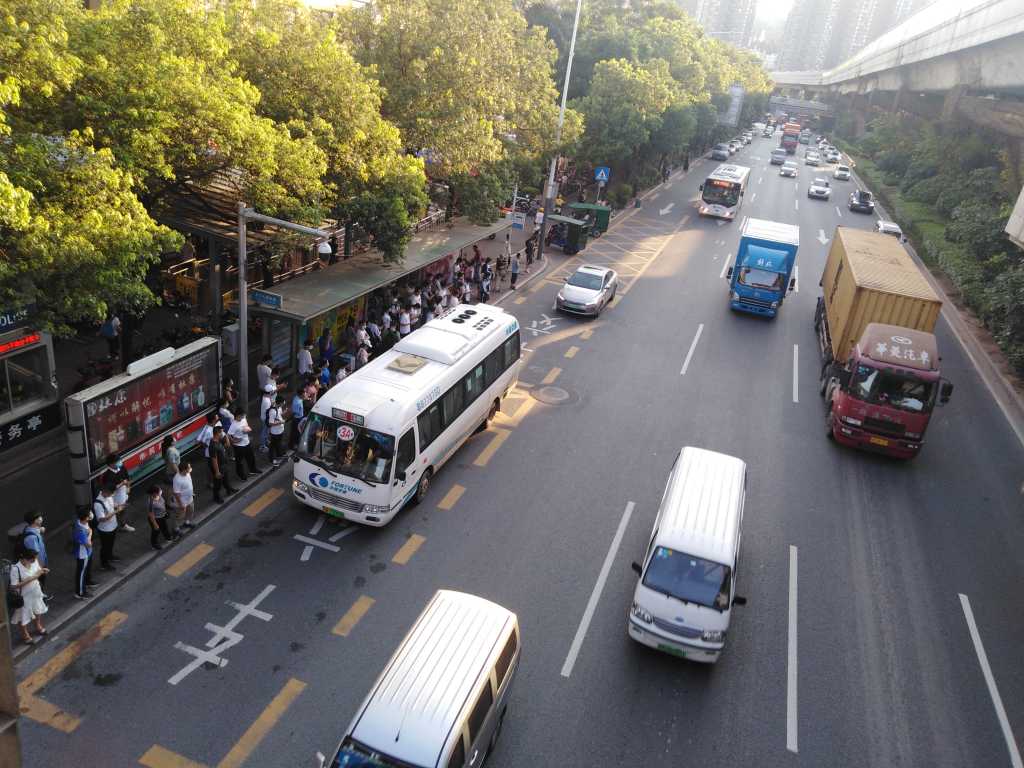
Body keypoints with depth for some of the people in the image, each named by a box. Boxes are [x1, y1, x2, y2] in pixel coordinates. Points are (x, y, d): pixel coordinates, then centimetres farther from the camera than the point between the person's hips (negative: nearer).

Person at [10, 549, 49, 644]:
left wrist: (42, 571, -18)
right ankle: (25, 634, 41)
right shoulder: (16, 569, -30)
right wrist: (30, 579, -33)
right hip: (24, 596, -6)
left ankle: (38, 626, 54)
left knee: (37, 610, 28)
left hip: (36, 592, 6)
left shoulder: (34, 561, -14)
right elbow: (14, 586, -27)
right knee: (23, 615, 17)